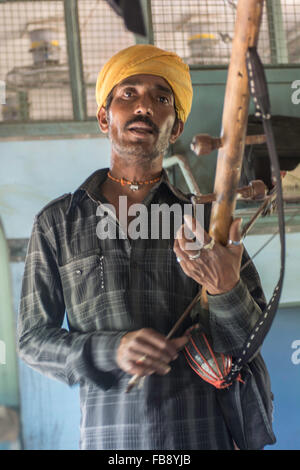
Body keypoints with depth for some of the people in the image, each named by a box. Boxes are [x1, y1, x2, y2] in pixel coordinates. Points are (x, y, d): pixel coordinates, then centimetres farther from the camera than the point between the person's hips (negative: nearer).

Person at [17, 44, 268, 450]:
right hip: (106, 433, 0)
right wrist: (112, 351, -12)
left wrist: (226, 289, -19)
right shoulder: (56, 222, 6)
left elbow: (251, 342, 2)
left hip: (201, 431, 0)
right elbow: (33, 338, 5)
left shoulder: (207, 219, 5)